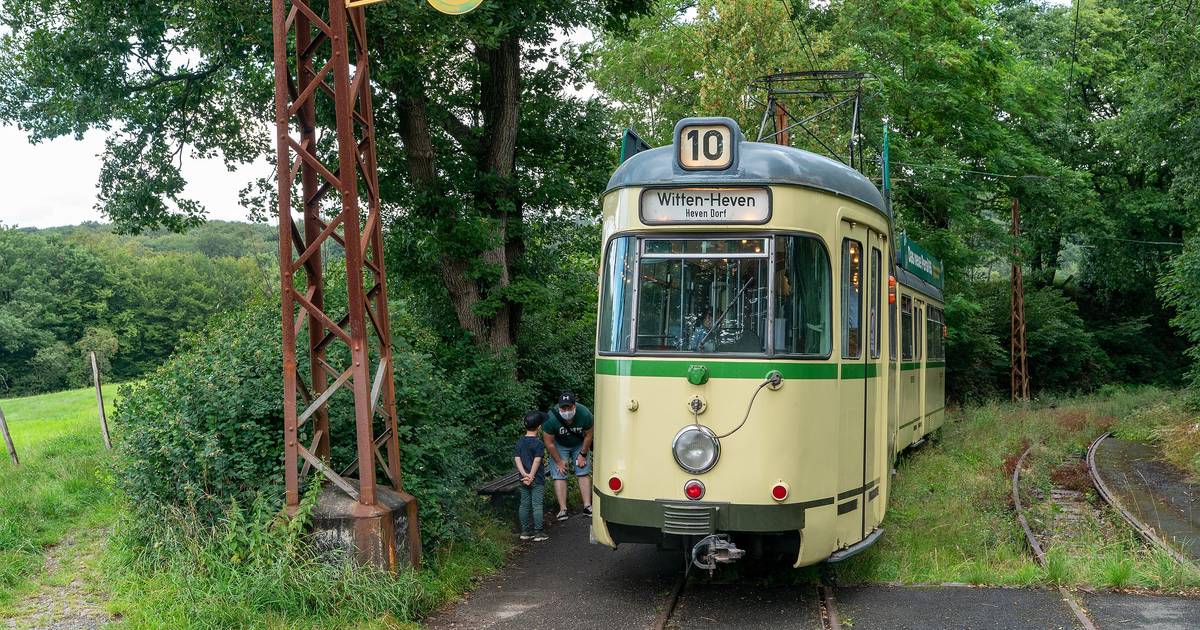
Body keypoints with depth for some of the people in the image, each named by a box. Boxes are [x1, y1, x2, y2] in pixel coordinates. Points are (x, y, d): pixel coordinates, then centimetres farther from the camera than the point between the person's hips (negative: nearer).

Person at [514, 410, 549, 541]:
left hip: (523, 480, 6)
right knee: (537, 505, -2)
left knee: (524, 505, 11)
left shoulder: (520, 442, 5)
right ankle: (538, 532, 0)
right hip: (537, 480, -5)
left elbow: (517, 459, -2)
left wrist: (524, 474, -9)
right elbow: (537, 461, -16)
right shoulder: (538, 443, -12)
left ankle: (525, 531, 17)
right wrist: (531, 476, -13)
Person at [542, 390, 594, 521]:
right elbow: (549, 443, -21)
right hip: (559, 445, -1)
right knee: (559, 476, -9)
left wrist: (583, 455, -7)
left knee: (583, 474, -2)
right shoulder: (551, 418, -35)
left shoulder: (585, 414, -31)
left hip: (579, 444, 1)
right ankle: (563, 509, -7)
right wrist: (559, 461, -14)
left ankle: (587, 506, 3)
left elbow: (588, 435, -12)